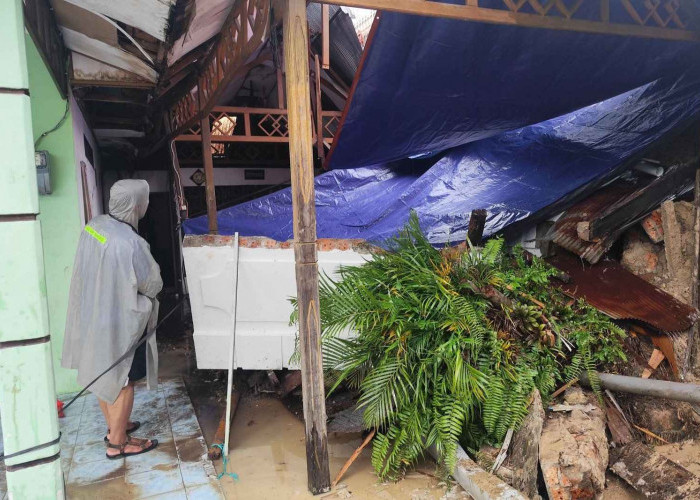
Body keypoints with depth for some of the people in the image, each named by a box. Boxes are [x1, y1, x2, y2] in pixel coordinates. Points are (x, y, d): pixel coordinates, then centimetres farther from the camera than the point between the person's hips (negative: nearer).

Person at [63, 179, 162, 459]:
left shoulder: (95, 225, -4)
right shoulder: (129, 243, -29)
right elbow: (153, 284, -18)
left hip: (94, 315, 8)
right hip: (120, 321, -8)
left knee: (105, 375, 22)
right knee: (123, 381, 8)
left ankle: (115, 426, 41)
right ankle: (117, 443, 21)